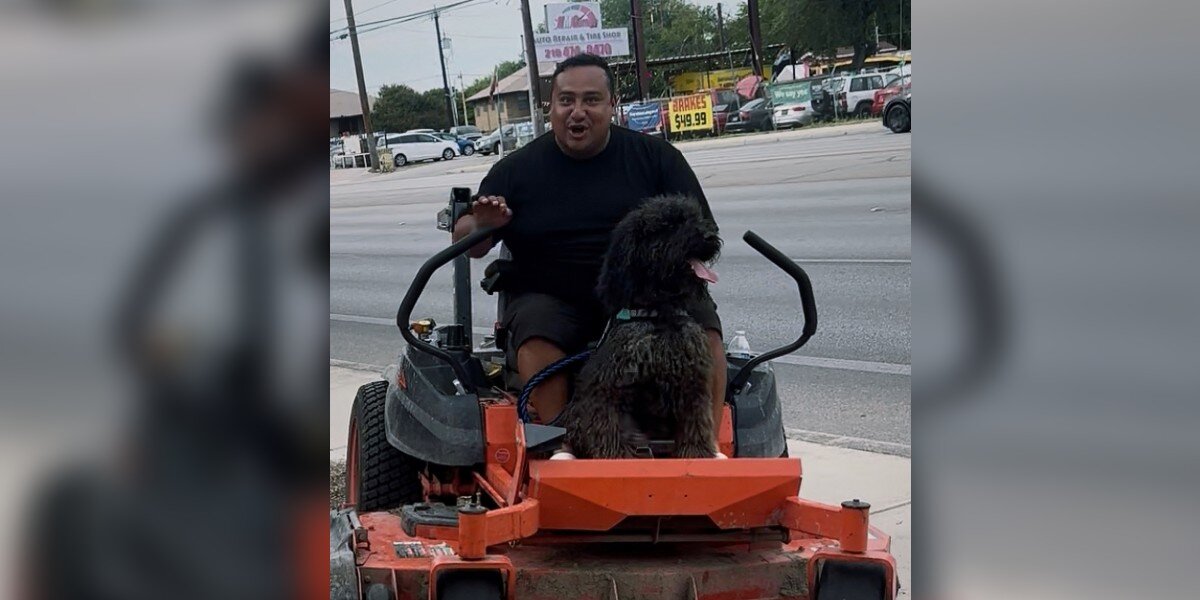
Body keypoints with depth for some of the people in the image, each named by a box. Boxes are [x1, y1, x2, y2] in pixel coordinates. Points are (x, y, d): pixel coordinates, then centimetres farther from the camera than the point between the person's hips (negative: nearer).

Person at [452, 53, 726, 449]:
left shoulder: (656, 157, 8)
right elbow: (465, 244, 9)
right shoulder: (515, 170, 8)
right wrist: (483, 226, -15)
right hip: (551, 299, 0)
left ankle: (706, 446, -25)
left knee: (702, 325, -27)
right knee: (536, 339, -33)